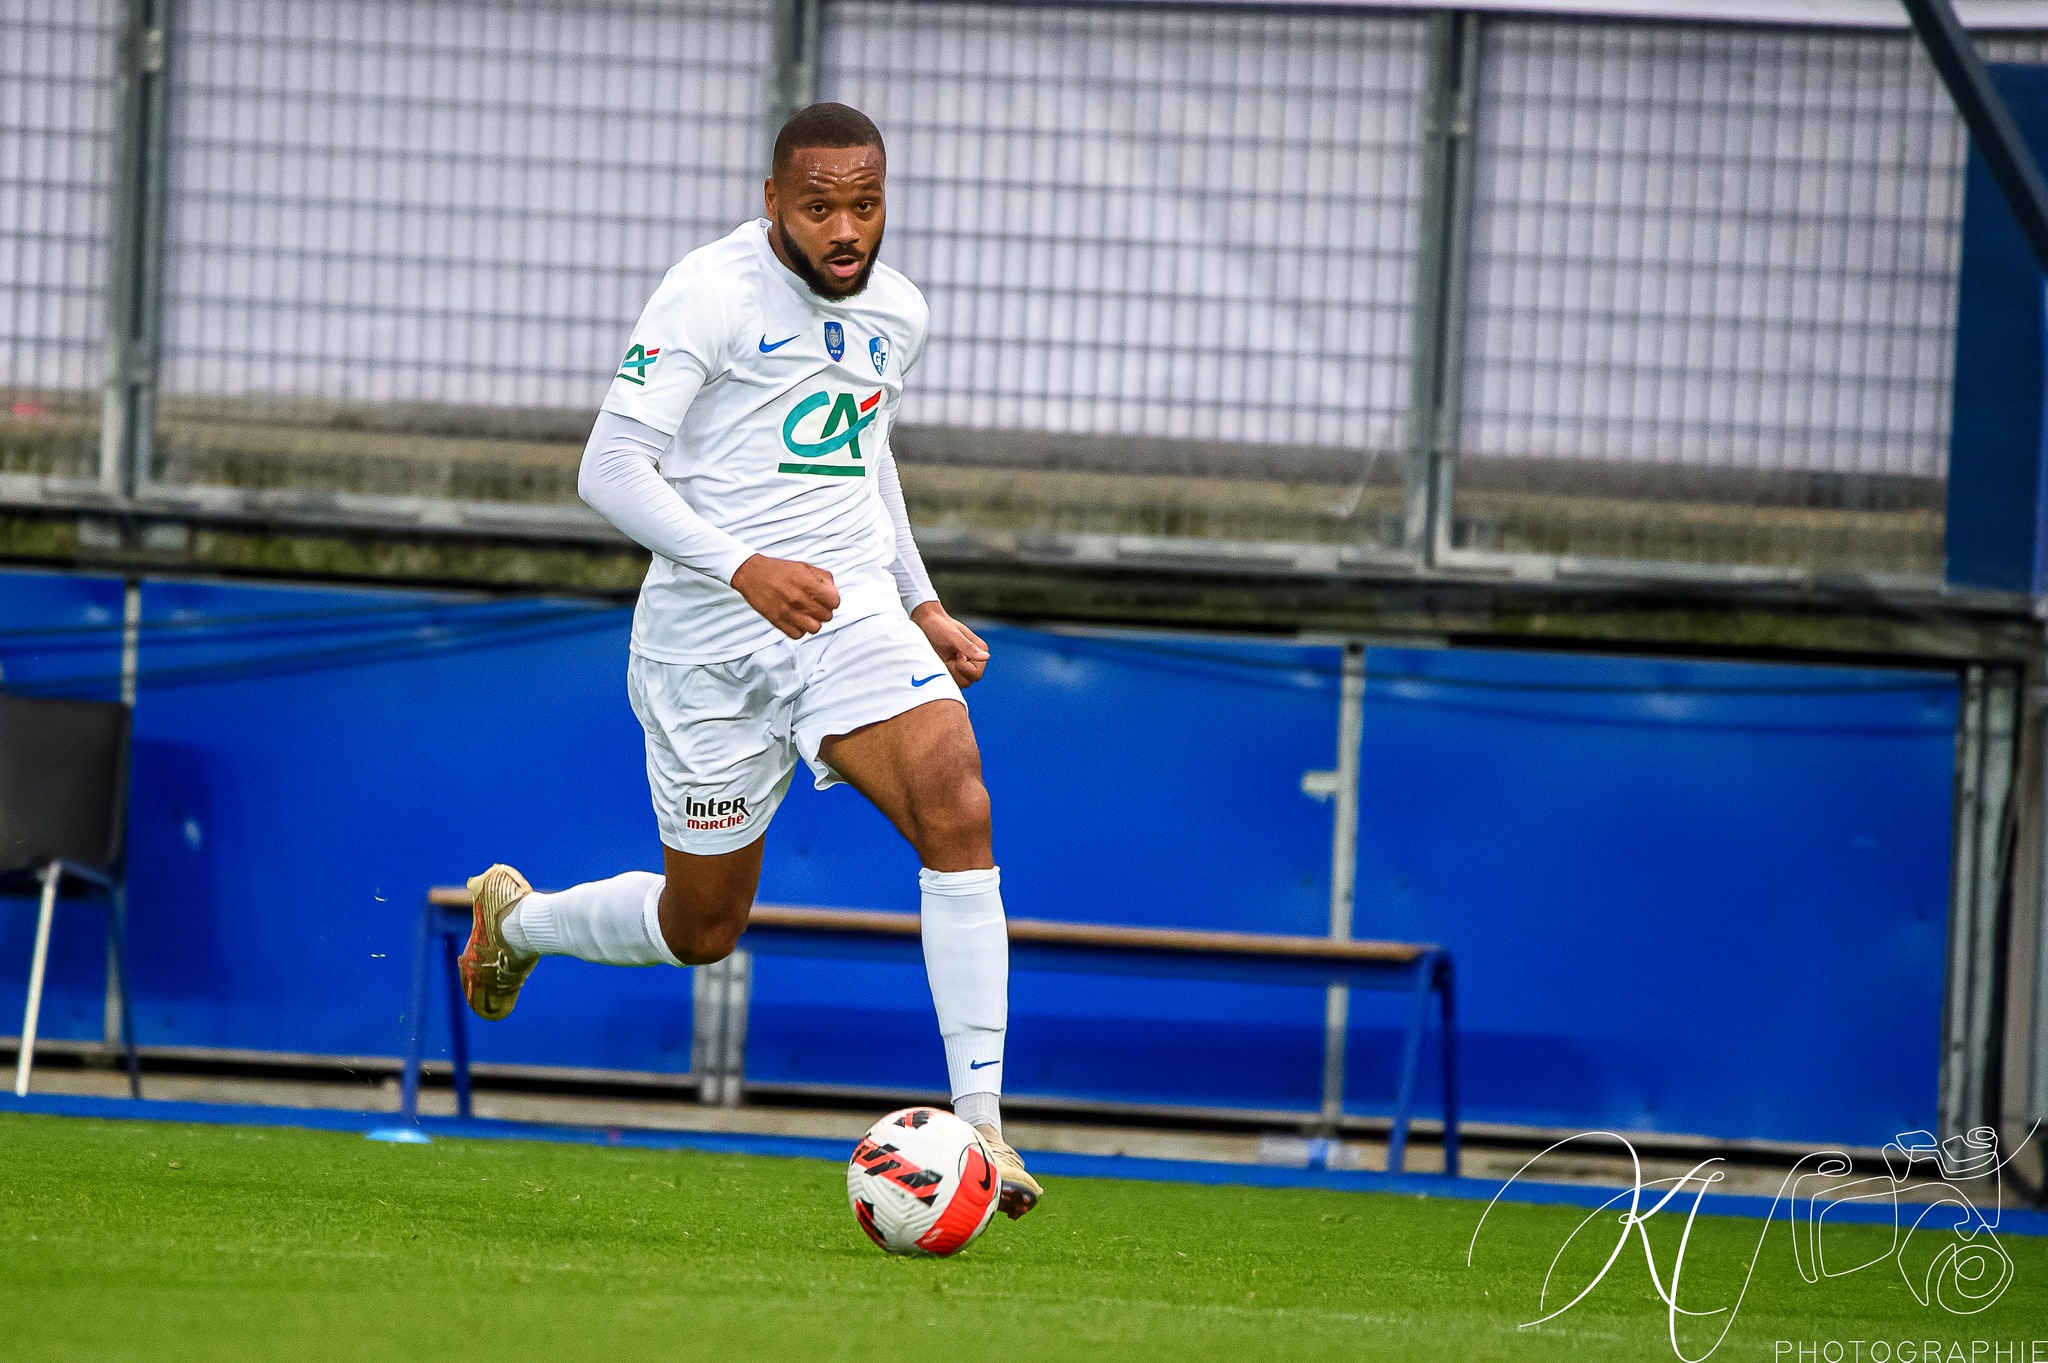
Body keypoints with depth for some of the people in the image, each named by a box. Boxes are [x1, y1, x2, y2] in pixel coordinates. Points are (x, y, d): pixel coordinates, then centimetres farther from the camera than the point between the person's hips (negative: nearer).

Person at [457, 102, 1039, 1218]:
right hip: (710, 636, -4)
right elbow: (609, 467, -15)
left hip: (851, 611, 4)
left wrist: (920, 601, 19)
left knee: (956, 810, -23)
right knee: (701, 929, 7)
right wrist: (742, 565, -27)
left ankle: (978, 1121, -22)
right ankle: (515, 917, 40)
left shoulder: (898, 312, 10)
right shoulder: (712, 296, -12)